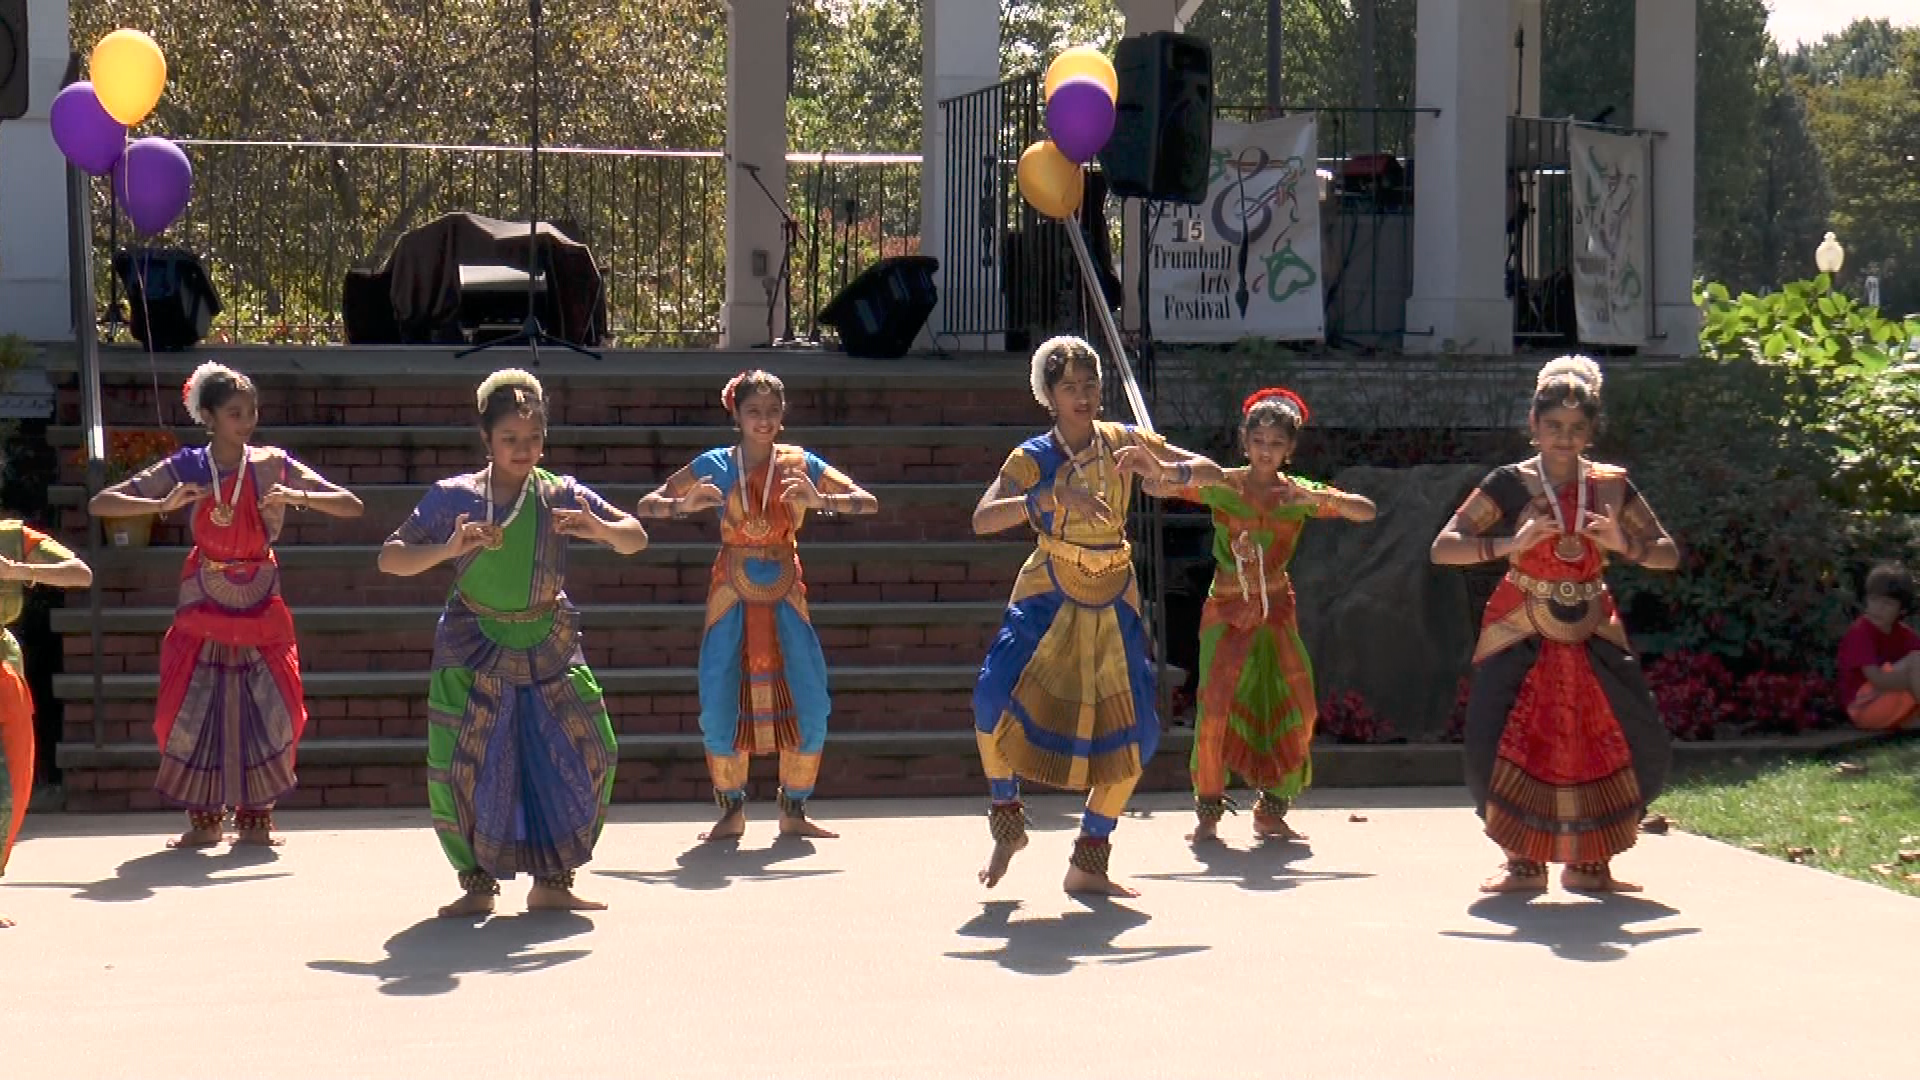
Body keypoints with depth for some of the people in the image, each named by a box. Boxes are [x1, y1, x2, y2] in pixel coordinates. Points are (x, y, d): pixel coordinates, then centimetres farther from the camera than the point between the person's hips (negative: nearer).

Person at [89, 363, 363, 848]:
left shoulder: (274, 465, -4)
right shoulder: (186, 467, -5)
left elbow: (352, 506, -5)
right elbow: (100, 504, -9)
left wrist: (298, 497, -23)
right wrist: (164, 504, -24)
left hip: (262, 610, 0)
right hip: (204, 610, 0)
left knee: (270, 711, -5)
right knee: (191, 711, -3)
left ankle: (255, 819, 10)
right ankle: (204, 820, 11)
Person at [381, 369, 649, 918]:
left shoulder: (561, 495, -2)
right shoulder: (452, 497, -4)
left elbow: (636, 538, 0)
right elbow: (390, 558, -6)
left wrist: (600, 529, -23)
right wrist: (447, 549, -25)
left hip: (549, 648, 2)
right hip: (472, 648, -2)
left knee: (589, 756, -3)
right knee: (456, 766, -10)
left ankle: (552, 881, 12)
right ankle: (477, 884, 10)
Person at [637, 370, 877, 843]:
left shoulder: (800, 464, 1)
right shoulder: (716, 465, -1)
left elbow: (868, 502, -2)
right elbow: (647, 506, 1)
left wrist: (821, 501, -21)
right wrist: (686, 505, -20)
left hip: (785, 595, 1)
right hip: (732, 594, -1)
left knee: (811, 706, -8)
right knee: (719, 709, -8)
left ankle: (793, 812, 9)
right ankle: (732, 811, 11)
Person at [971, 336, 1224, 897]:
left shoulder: (1123, 442, 0)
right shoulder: (1033, 458, -8)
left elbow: (1210, 472, 1)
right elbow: (983, 519, -23)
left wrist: (1163, 472, -19)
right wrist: (1052, 496, -34)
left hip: (1114, 601, 3)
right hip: (1048, 596, -3)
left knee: (1137, 729, -4)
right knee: (994, 696, -24)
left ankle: (1088, 862, 11)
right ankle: (1007, 823, 0)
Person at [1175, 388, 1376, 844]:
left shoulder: (1298, 493, -1)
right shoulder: (1221, 486, -5)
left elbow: (1367, 511, -7)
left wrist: (1317, 498, -23)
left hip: (1277, 610, 3)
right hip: (1226, 609, -3)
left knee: (1294, 711, 0)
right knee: (1215, 705, -15)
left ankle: (1271, 810, 16)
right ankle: (1208, 811, 0)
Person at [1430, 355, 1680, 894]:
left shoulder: (1613, 486, 1)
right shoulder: (1509, 484, -6)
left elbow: (1669, 554, 4)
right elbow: (1443, 548, -12)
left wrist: (1624, 546, -17)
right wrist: (1510, 544, -26)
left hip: (1592, 635, 3)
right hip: (1521, 635, -2)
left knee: (1636, 744, -5)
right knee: (1501, 746, -14)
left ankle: (1589, 863, 11)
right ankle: (1524, 863, 6)